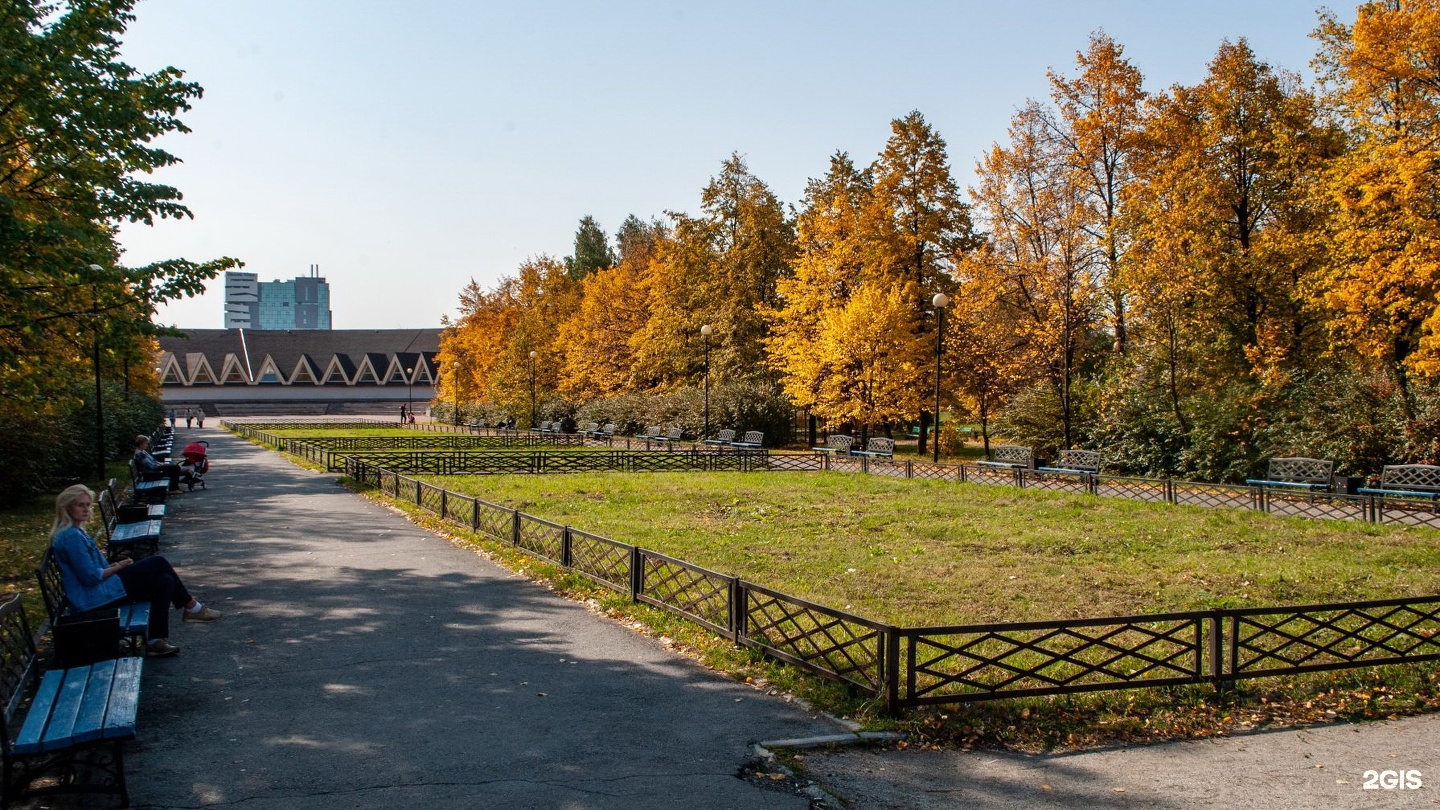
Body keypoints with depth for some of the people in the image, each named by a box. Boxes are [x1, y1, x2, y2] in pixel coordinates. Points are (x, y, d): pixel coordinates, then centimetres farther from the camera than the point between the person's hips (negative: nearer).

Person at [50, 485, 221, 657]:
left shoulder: (75, 532, 15)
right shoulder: (70, 536, -18)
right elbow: (90, 577, -21)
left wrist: (114, 565, 4)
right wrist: (118, 567, -7)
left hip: (96, 593, 10)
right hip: (94, 599, -10)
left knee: (164, 581, 2)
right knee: (158, 563, -9)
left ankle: (156, 642, -2)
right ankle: (191, 607, 6)